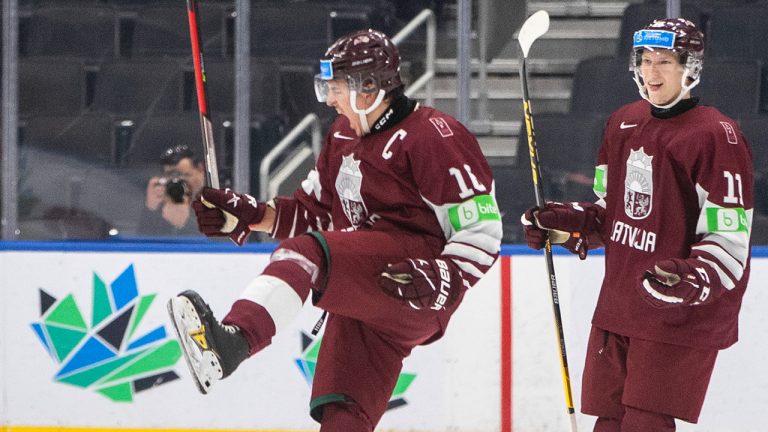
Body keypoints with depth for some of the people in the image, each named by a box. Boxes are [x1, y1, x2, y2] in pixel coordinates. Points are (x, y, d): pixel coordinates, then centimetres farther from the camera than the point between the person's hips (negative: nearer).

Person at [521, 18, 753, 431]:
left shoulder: (716, 136, -14)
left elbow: (730, 240, -16)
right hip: (618, 304, 7)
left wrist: (691, 281, -32)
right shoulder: (623, 124, 10)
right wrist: (565, 222, 4)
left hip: (684, 314, -7)